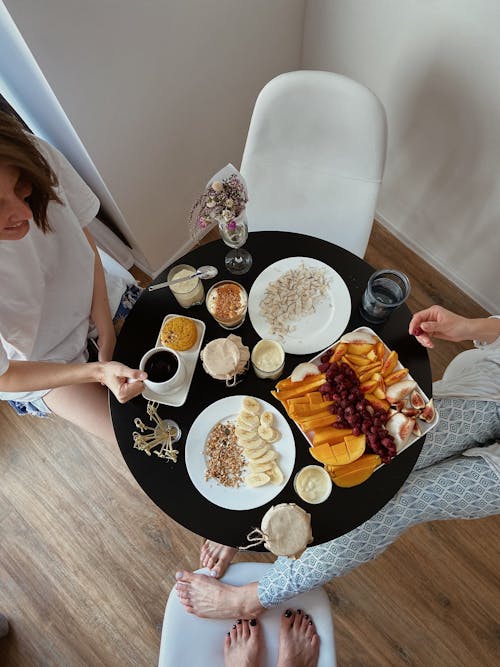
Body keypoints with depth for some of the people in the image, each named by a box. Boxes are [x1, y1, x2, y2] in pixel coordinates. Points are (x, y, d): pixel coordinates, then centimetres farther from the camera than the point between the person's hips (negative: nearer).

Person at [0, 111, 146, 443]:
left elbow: (83, 237, -10)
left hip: (95, 296, 4)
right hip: (43, 362, -3)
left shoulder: (37, 156, -28)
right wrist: (97, 372, -31)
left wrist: (107, 332, -11)